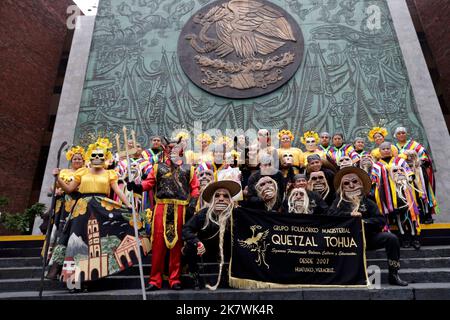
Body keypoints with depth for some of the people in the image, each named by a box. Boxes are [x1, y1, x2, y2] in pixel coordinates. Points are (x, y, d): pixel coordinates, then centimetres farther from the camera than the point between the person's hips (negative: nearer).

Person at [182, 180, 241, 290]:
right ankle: (196, 278, -6)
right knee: (189, 248, -27)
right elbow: (186, 229, -18)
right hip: (204, 251, -1)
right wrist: (197, 242, -30)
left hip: (226, 254, 1)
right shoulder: (203, 213, -15)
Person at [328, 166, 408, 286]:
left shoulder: (368, 202, 14)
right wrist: (349, 214, -16)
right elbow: (331, 214, -7)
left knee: (392, 238, -17)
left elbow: (381, 221, 3)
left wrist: (364, 222, -13)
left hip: (367, 236, 2)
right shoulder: (339, 201, 12)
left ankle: (393, 275, -5)